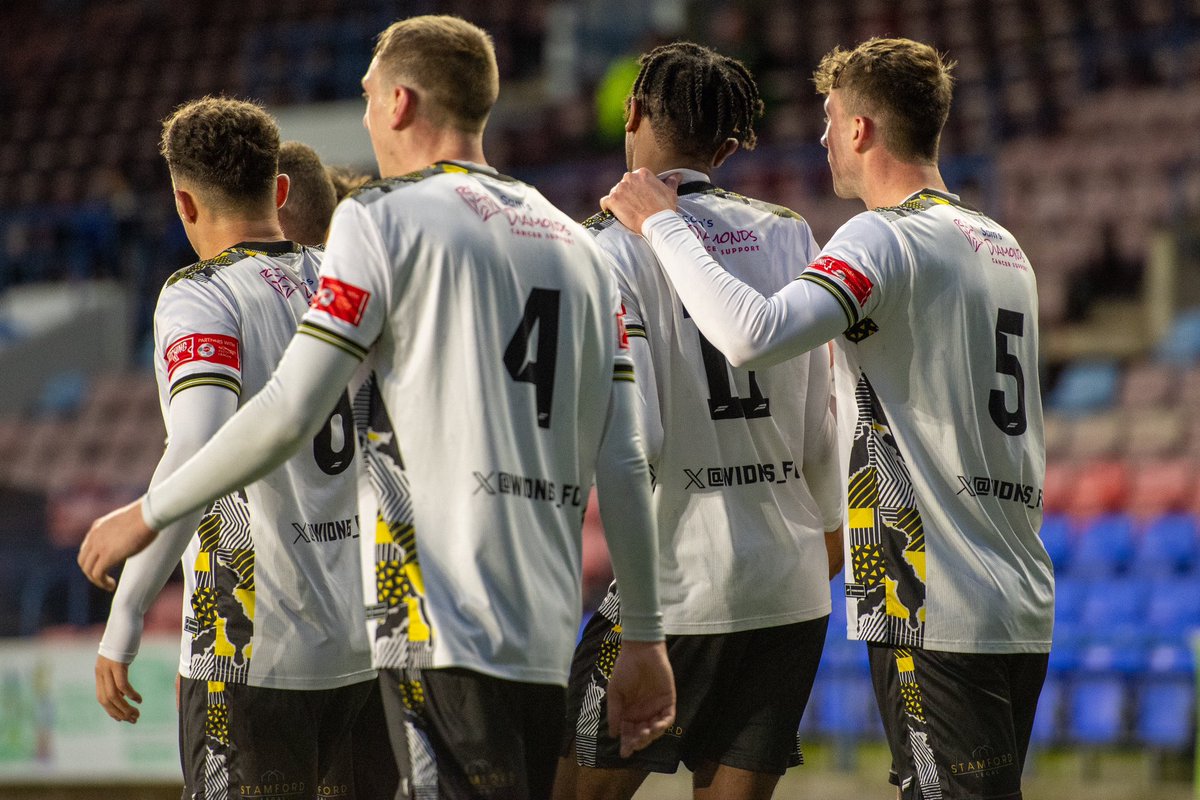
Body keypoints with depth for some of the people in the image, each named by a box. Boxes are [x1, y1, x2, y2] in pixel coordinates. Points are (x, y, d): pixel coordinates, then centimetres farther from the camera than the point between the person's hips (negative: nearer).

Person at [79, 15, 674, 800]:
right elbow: (624, 465, 13)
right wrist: (646, 637, 17)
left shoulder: (386, 216, -2)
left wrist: (149, 513, 2)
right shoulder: (578, 244, 17)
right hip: (548, 640, 7)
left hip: (446, 626, -7)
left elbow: (290, 413, -10)